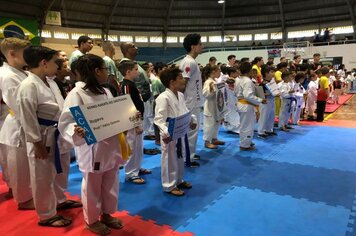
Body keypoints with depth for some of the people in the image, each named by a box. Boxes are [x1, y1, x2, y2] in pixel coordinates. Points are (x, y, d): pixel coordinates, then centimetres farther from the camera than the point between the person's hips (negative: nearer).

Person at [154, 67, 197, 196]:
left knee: (180, 158, 22)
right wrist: (165, 133, -36)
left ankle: (178, 181, 40)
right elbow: (159, 119, -25)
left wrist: (192, 120, 2)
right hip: (169, 135, -9)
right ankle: (169, 186, 22)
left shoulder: (180, 95, 6)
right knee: (170, 160, 6)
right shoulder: (163, 98, -21)